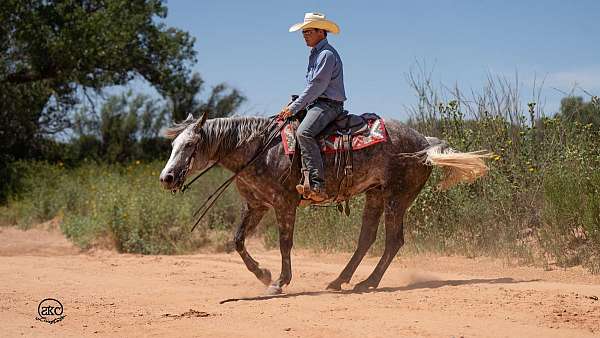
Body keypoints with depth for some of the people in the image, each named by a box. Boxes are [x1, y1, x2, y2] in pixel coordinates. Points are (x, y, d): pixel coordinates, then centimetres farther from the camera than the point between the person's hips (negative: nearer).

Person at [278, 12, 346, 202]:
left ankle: (317, 185, -41)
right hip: (315, 104, 11)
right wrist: (294, 106, 14)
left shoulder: (327, 54, -12)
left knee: (304, 132, -33)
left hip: (328, 104, -11)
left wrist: (294, 108, -16)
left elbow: (317, 86, -18)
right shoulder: (315, 54, 21)